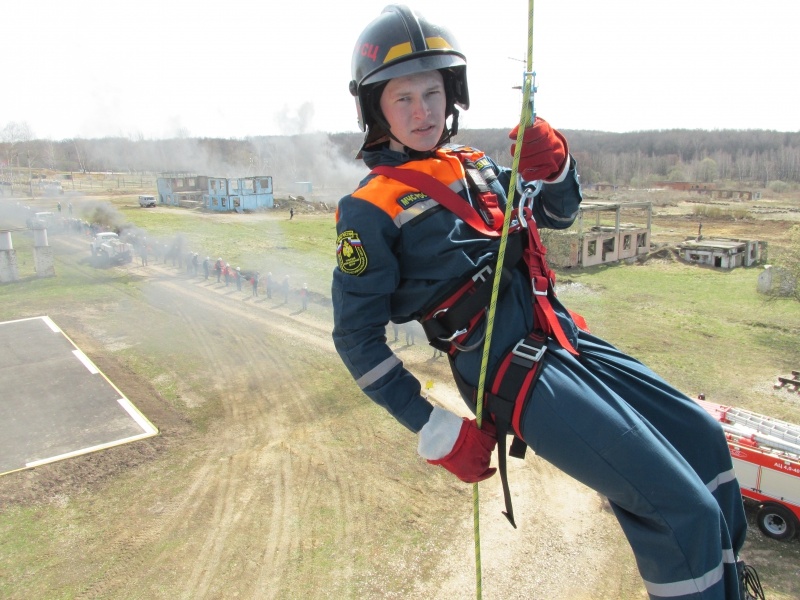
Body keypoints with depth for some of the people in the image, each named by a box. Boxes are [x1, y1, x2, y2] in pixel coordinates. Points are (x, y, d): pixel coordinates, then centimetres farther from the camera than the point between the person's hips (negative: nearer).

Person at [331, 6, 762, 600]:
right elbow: (357, 337, -8)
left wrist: (553, 164, -2)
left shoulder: (473, 164, 12)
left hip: (567, 338, 8)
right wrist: (436, 430, -10)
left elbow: (558, 213, 22)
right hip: (516, 377, -8)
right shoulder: (370, 211, -9)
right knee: (682, 508, -10)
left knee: (701, 436, 18)